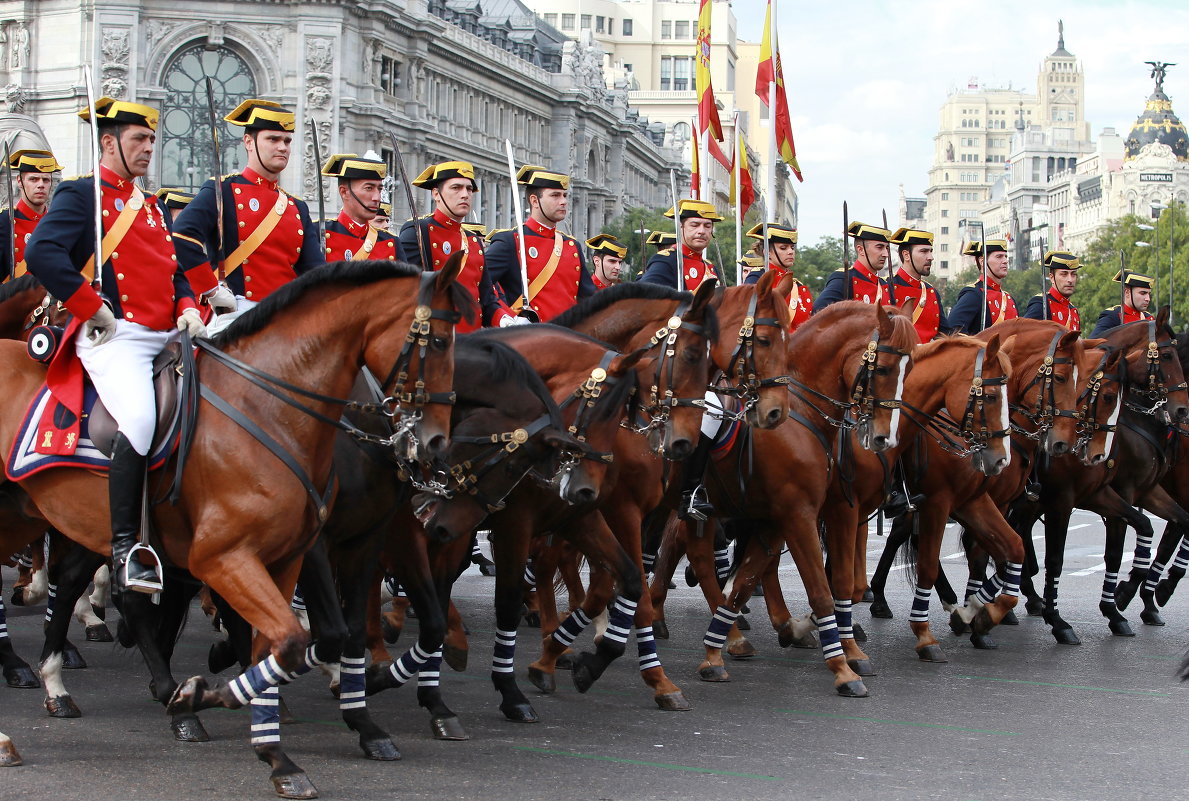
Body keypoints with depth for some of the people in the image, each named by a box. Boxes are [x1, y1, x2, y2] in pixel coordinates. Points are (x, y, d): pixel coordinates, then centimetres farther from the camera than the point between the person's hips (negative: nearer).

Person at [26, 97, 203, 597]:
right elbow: (43, 254, -16)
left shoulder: (152, 208, 25)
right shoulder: (82, 195, 0)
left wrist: (187, 308, 6)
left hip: (167, 339, 9)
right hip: (116, 337, -9)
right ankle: (125, 551, -30)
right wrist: (94, 309, -15)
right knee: (140, 418, -31)